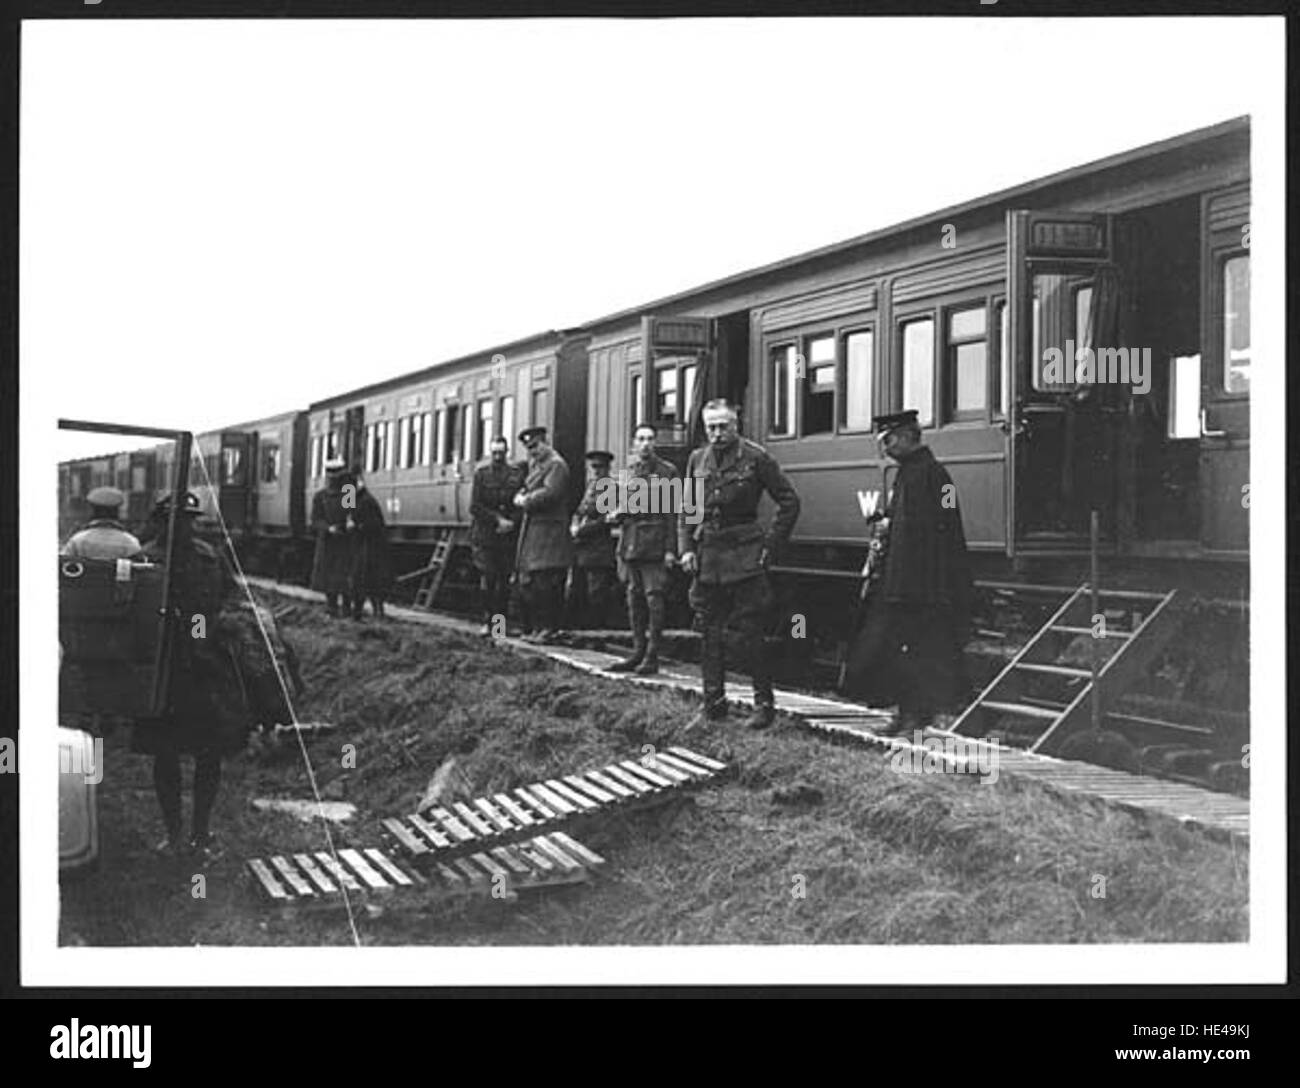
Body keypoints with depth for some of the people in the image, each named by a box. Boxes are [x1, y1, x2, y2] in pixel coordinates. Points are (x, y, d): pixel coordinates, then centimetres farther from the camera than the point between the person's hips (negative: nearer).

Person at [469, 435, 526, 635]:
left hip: (508, 535, 1)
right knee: (488, 577, -7)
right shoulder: (481, 473, 3)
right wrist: (498, 519, -11)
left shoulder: (517, 473, 5)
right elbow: (474, 507, -3)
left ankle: (501, 621, 7)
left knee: (504, 579, 1)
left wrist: (511, 523, -11)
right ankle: (488, 621, -1)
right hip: (484, 534, -1)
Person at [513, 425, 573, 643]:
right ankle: (540, 625, 18)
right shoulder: (534, 465, 20)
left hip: (549, 532, -9)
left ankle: (551, 628, -4)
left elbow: (549, 494, -22)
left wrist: (526, 501, -10)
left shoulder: (556, 465, -9)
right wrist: (521, 498, 0)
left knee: (545, 581, -10)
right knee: (527, 581, 10)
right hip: (532, 531, 9)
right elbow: (522, 492, 23)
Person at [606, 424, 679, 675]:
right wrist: (617, 514, 2)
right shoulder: (629, 472, 16)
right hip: (630, 544, 6)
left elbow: (671, 513, -6)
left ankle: (652, 657, -4)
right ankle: (638, 652, 15)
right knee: (634, 598, 8)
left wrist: (670, 549, -12)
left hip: (654, 545, -6)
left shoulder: (667, 471, -1)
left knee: (654, 597, -7)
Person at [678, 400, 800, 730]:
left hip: (744, 556, -5)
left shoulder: (756, 457, -5)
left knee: (748, 635, -3)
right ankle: (713, 705, 16)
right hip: (707, 556, 5)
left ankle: (765, 704, 8)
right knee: (709, 634, 7)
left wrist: (770, 545, -4)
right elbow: (686, 508, 15)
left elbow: (789, 502, -2)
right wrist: (686, 548, 4)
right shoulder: (697, 460, 9)